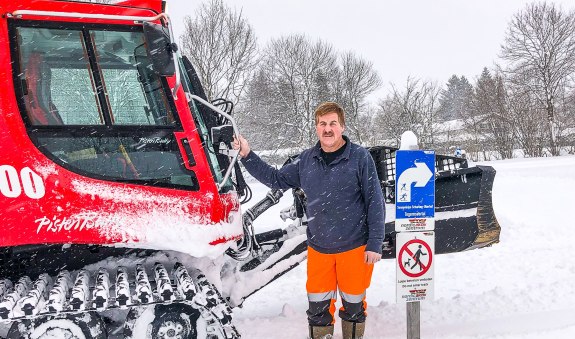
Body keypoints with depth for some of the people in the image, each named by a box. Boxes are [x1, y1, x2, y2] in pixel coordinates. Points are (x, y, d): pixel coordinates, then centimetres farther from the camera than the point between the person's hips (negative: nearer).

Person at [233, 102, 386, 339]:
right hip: (318, 248, 4)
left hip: (355, 247, -3)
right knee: (317, 305, 12)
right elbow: (276, 179, 12)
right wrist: (247, 156, 5)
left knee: (353, 303, 13)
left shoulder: (360, 157, -9)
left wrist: (375, 244, -11)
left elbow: (375, 202, -9)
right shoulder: (307, 160, 4)